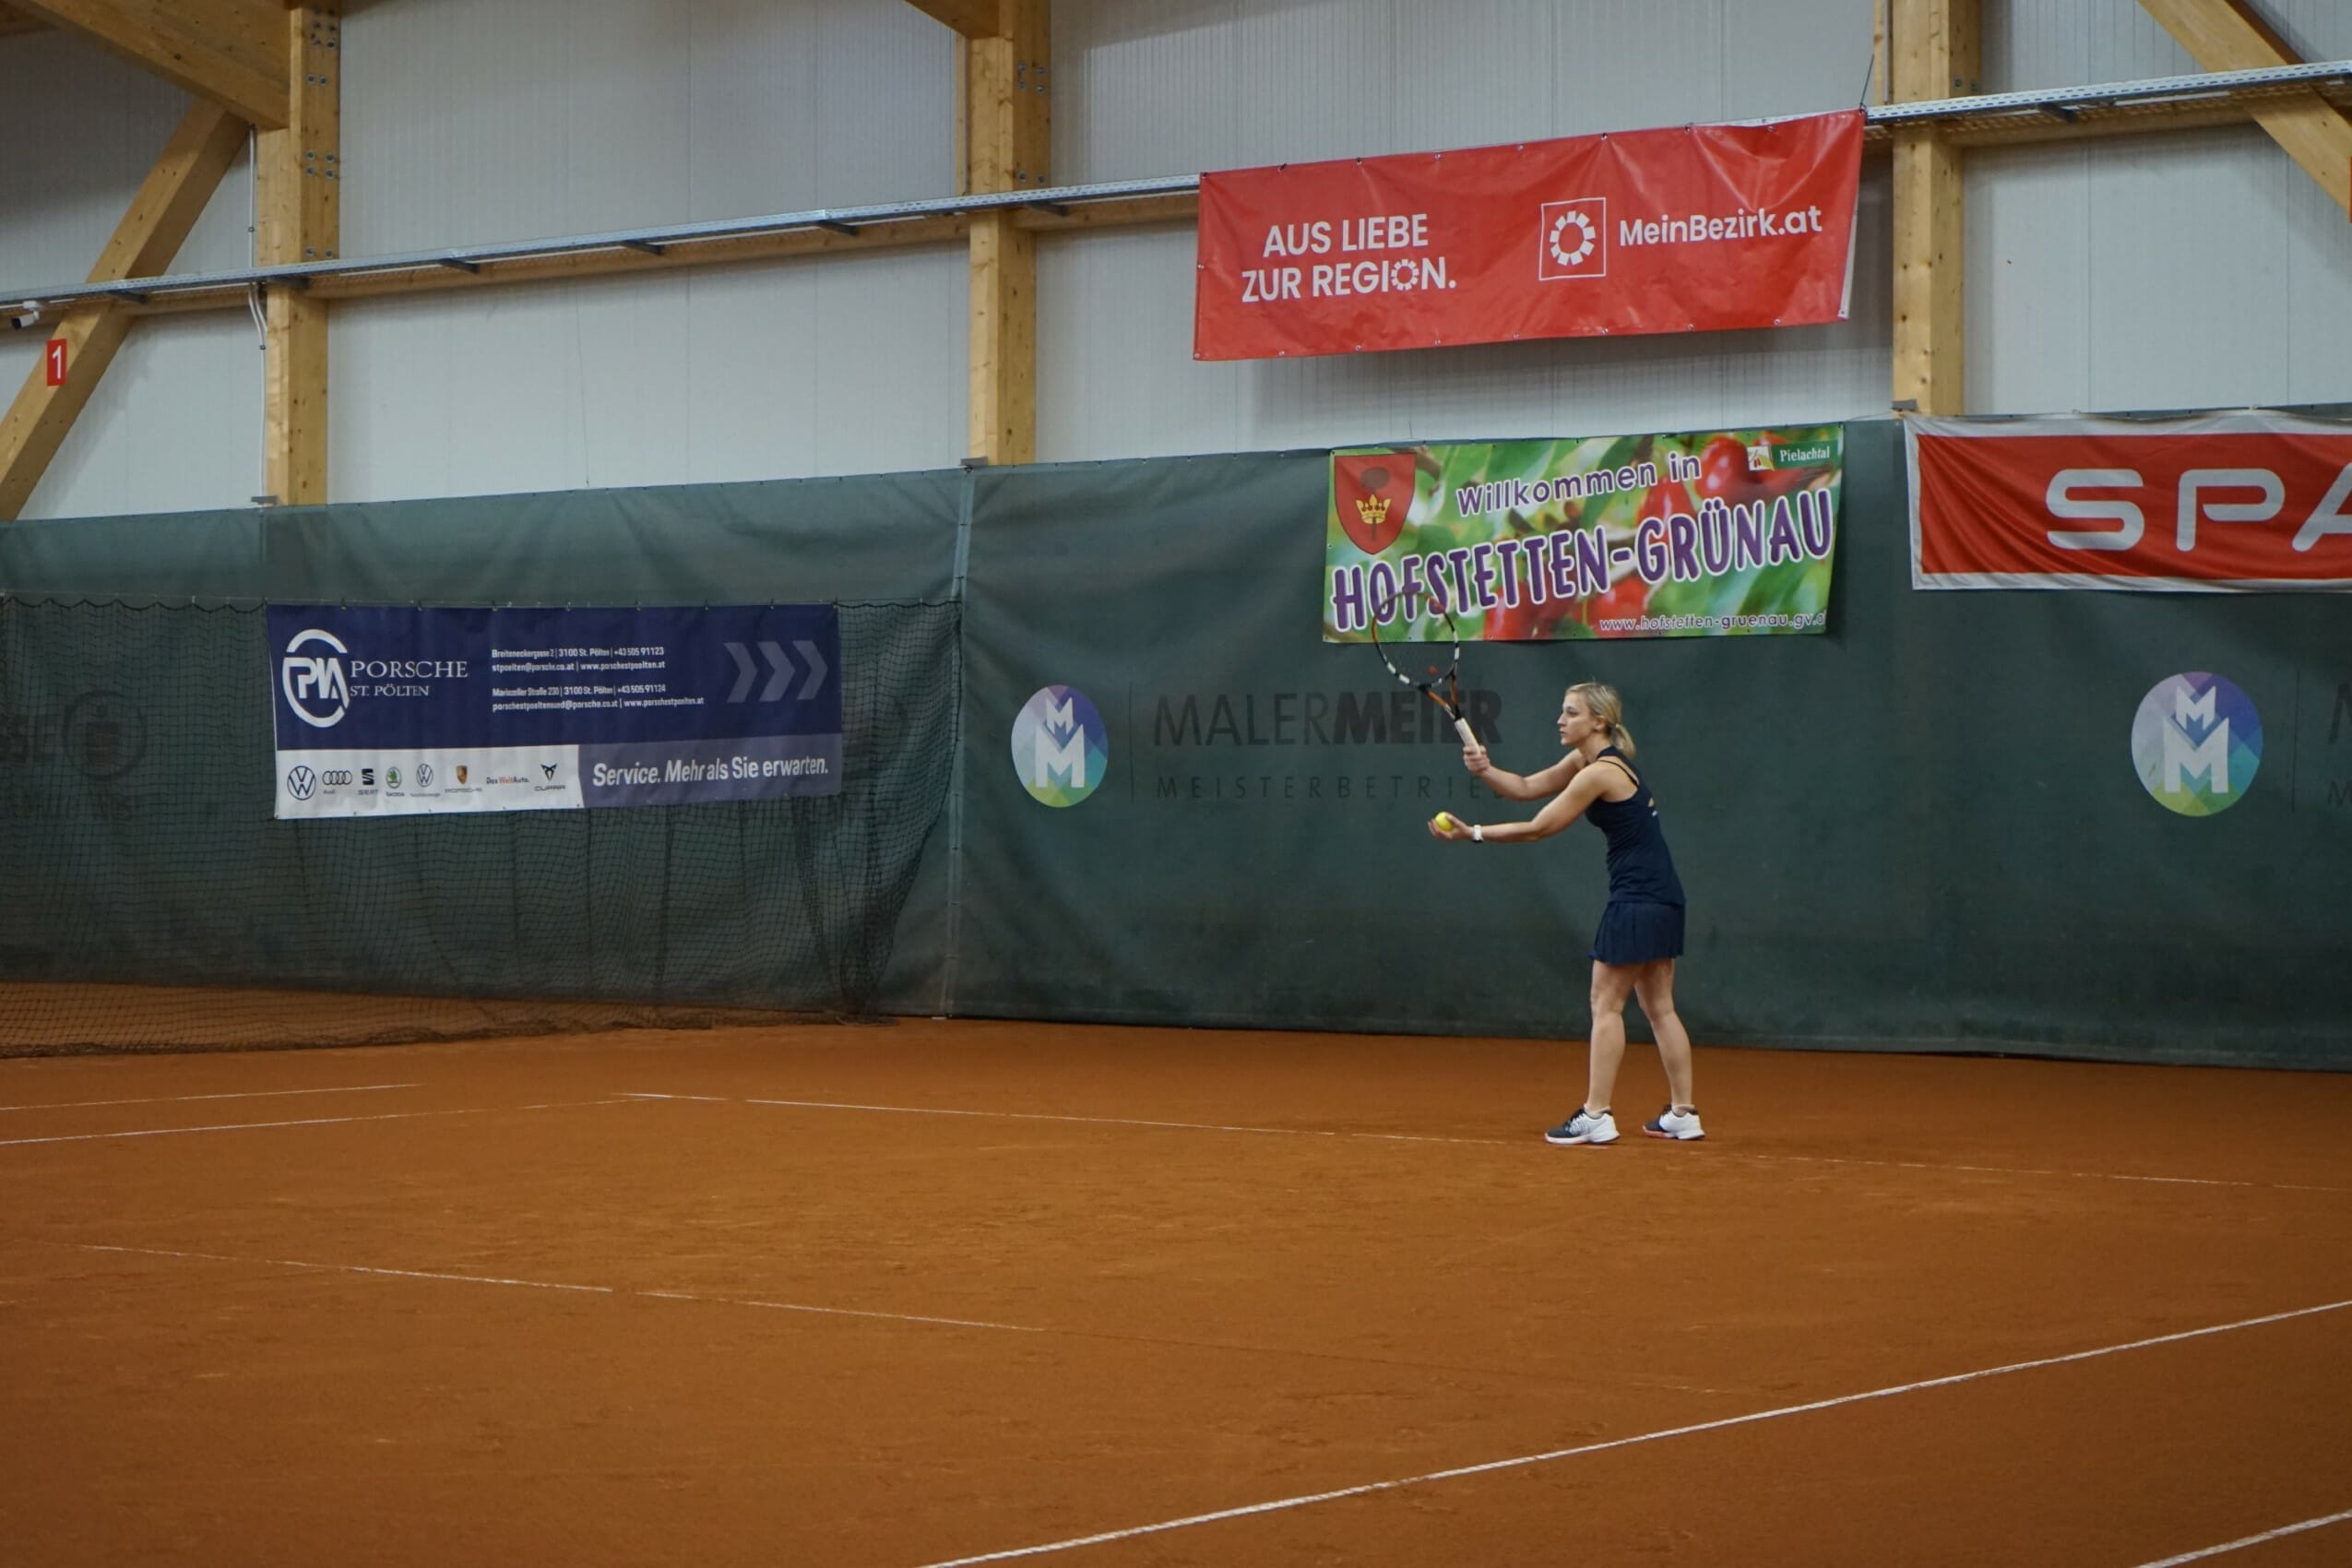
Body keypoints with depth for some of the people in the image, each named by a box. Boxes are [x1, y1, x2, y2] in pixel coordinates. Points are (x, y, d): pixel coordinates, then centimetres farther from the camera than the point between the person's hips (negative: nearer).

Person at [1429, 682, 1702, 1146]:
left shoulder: (1600, 773, -17)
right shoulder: (1586, 760, 12)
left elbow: (1538, 829, -13)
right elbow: (1527, 787, 14)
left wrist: (1474, 833, -7)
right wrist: (1484, 770, -4)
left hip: (1637, 898, -10)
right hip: (1662, 898, 10)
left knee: (1606, 1005, -5)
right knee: (1659, 1008, 11)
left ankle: (1595, 1116, -4)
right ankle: (1683, 1114, 12)